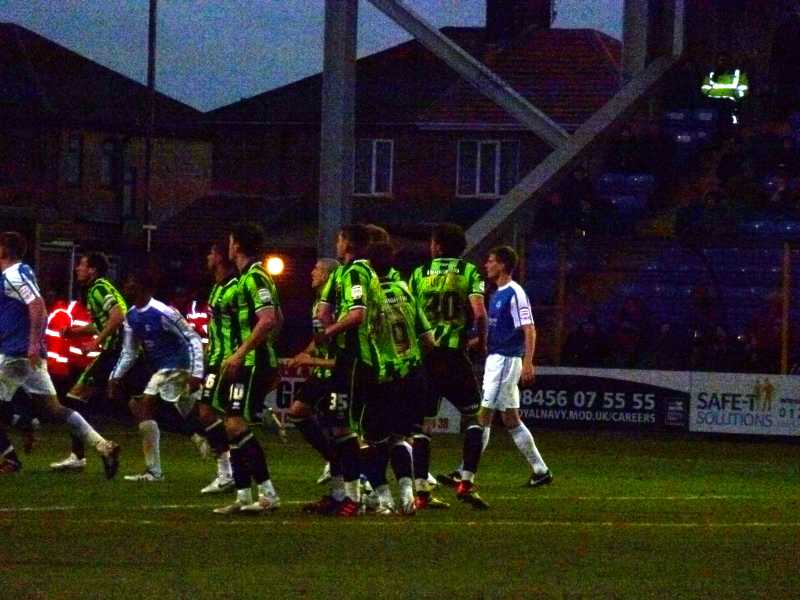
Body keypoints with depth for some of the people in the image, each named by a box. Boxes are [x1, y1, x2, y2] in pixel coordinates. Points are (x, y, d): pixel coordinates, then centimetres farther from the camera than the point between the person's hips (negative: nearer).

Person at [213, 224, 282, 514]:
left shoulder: (254, 277, -13)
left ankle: (268, 494, -18)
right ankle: (243, 496, 11)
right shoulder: (251, 276, 18)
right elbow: (278, 320, 27)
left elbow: (268, 320, -24)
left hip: (253, 363, -10)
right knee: (233, 427, 10)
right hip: (249, 364, 10)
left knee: (237, 425, -16)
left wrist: (240, 353, -24)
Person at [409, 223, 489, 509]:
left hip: (424, 354, 2)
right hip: (455, 354, -2)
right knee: (472, 415, 10)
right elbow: (479, 313, -11)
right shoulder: (469, 272, 2)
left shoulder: (419, 274, 7)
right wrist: (481, 341, 7)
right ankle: (466, 481, -4)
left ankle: (421, 491, 4)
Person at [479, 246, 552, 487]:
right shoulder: (497, 295, 16)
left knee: (484, 416, -9)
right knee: (511, 420, 11)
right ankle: (540, 470, 14)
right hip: (495, 359, 10)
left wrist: (528, 363, -24)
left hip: (506, 360, -10)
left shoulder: (515, 294, -12)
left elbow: (529, 330, -17)